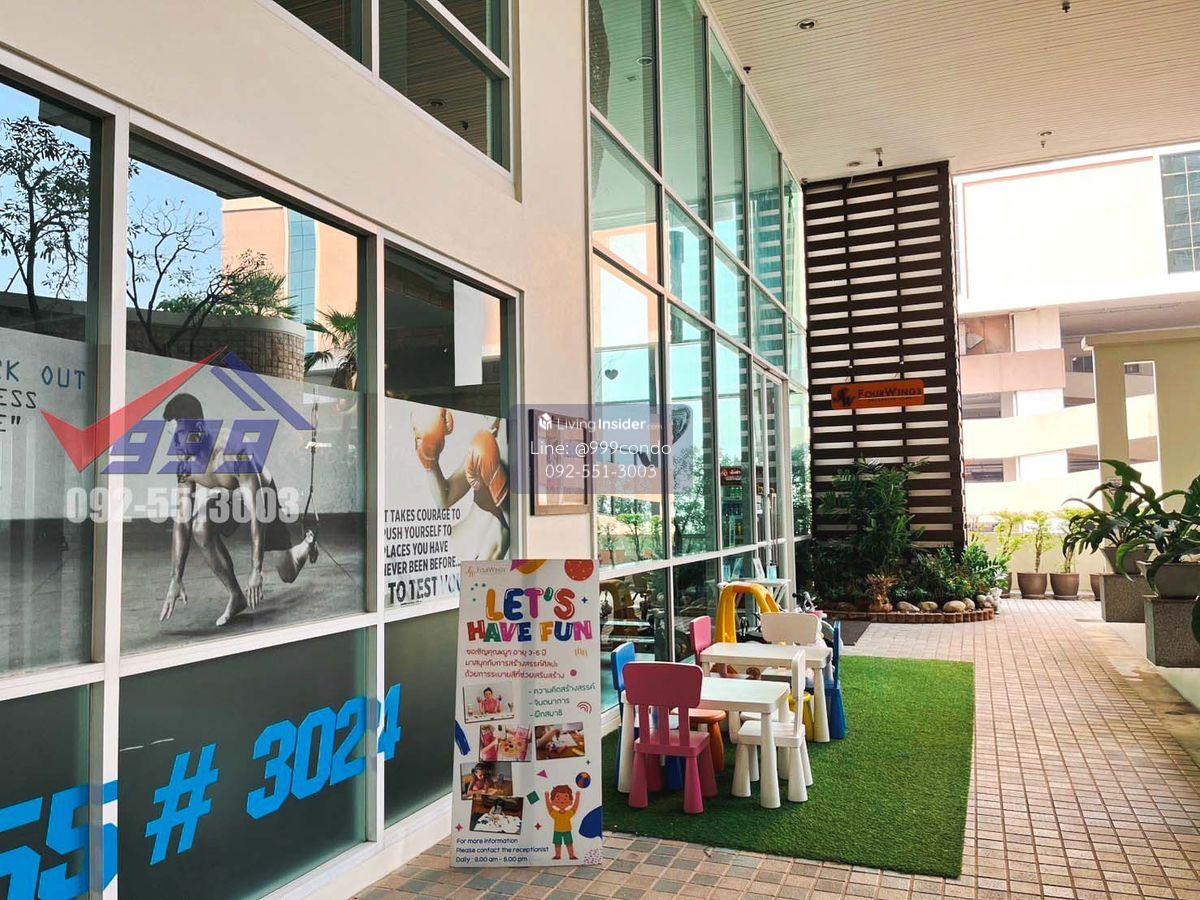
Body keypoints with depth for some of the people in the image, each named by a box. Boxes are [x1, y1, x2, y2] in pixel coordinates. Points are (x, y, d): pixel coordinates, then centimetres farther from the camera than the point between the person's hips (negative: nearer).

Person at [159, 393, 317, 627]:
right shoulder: (185, 465, -22)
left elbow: (256, 511, -42)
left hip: (261, 494, -4)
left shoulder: (233, 452, -40)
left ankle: (307, 544, 41)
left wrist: (256, 571, -45)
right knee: (200, 527, -32)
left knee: (288, 575, 3)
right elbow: (181, 521, -19)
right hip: (226, 498, 4)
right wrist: (176, 579, -24)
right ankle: (235, 596, -15)